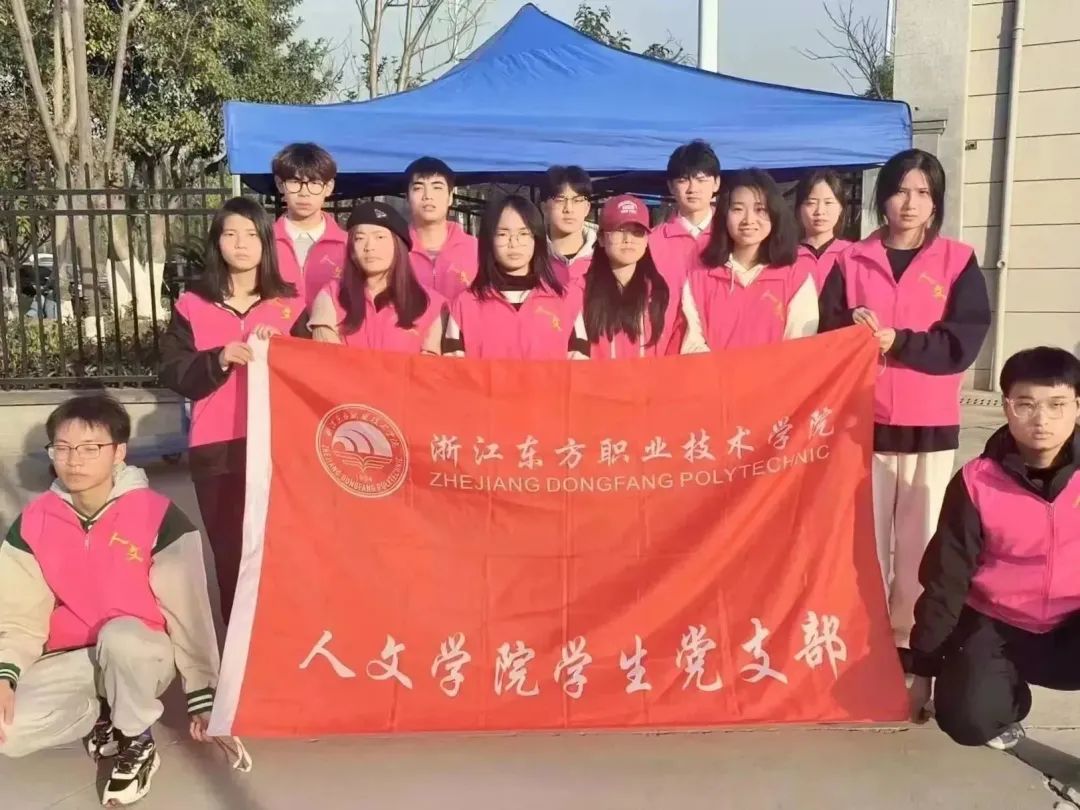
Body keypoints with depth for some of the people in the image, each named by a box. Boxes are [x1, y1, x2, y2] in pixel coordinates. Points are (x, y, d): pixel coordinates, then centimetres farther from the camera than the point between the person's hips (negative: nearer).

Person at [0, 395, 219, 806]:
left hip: (141, 655, -3)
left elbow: (189, 611, -14)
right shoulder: (33, 523, -5)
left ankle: (137, 744, -11)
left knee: (120, 636, -38)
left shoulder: (158, 515, -18)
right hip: (70, 661, 4)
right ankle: (103, 717, 8)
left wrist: (203, 695, -11)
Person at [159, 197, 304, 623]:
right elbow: (173, 374, 0)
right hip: (216, 448, 0)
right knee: (229, 550, 3)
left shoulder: (290, 304, 7)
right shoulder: (191, 305, 6)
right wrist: (219, 359, -15)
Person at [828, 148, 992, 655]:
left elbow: (964, 342, -6)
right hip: (864, 422, 0)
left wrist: (898, 341, -18)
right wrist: (853, 329, -21)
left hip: (931, 425, 0)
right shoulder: (852, 261, 6)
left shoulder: (958, 262, 4)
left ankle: (911, 641, 21)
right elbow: (828, 333, 0)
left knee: (921, 539, 6)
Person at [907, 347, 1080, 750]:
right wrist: (924, 670, -2)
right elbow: (946, 580, -7)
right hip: (995, 624, 0)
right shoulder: (976, 482, -13)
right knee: (968, 719, -21)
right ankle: (1011, 695, 14)